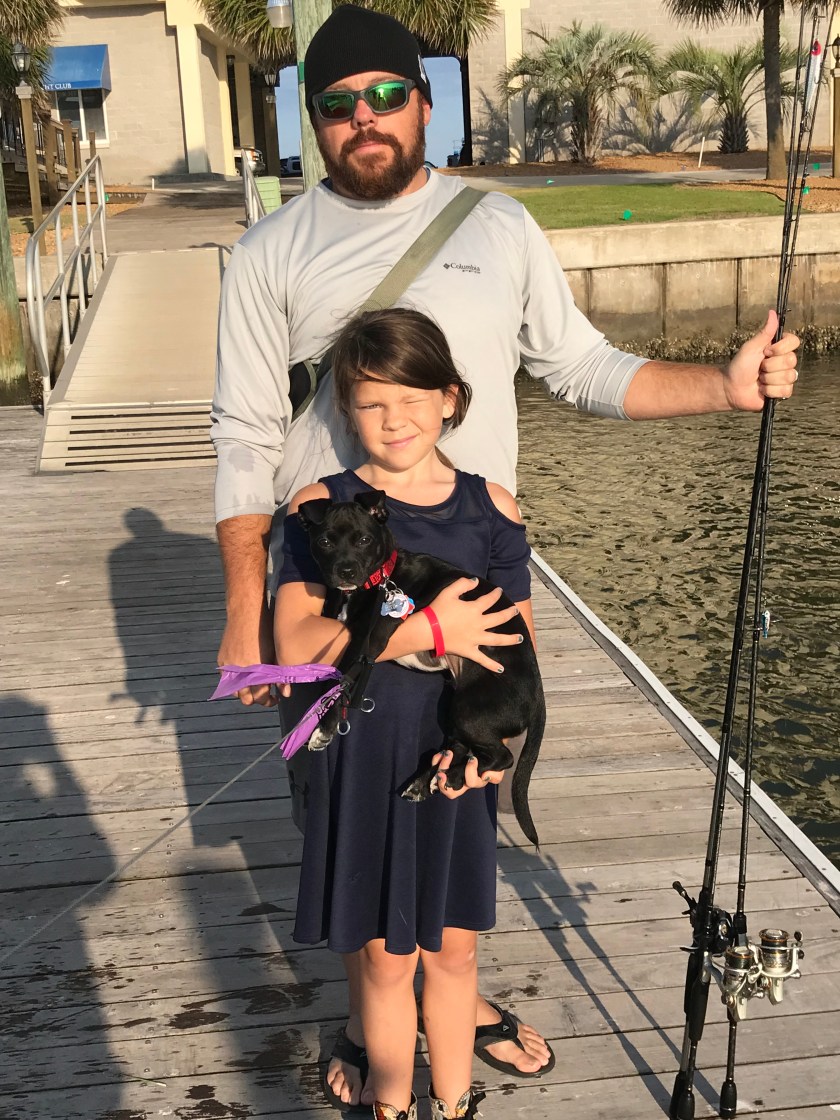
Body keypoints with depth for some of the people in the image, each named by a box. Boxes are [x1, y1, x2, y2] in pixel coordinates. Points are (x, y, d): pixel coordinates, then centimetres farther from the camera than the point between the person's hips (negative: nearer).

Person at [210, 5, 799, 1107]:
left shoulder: (499, 227, 5)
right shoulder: (272, 254, -1)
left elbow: (584, 367, 7)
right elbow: (245, 442, -3)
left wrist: (723, 384, -8)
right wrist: (247, 615, -6)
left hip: (471, 582, 2)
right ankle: (367, 1007, 34)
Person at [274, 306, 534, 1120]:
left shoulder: (489, 508, -1)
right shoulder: (322, 507, -8)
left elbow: (518, 646, 3)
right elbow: (299, 646, -20)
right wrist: (431, 629, -26)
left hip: (460, 757, 2)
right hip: (365, 757, -2)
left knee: (453, 947, 16)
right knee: (383, 956, 11)